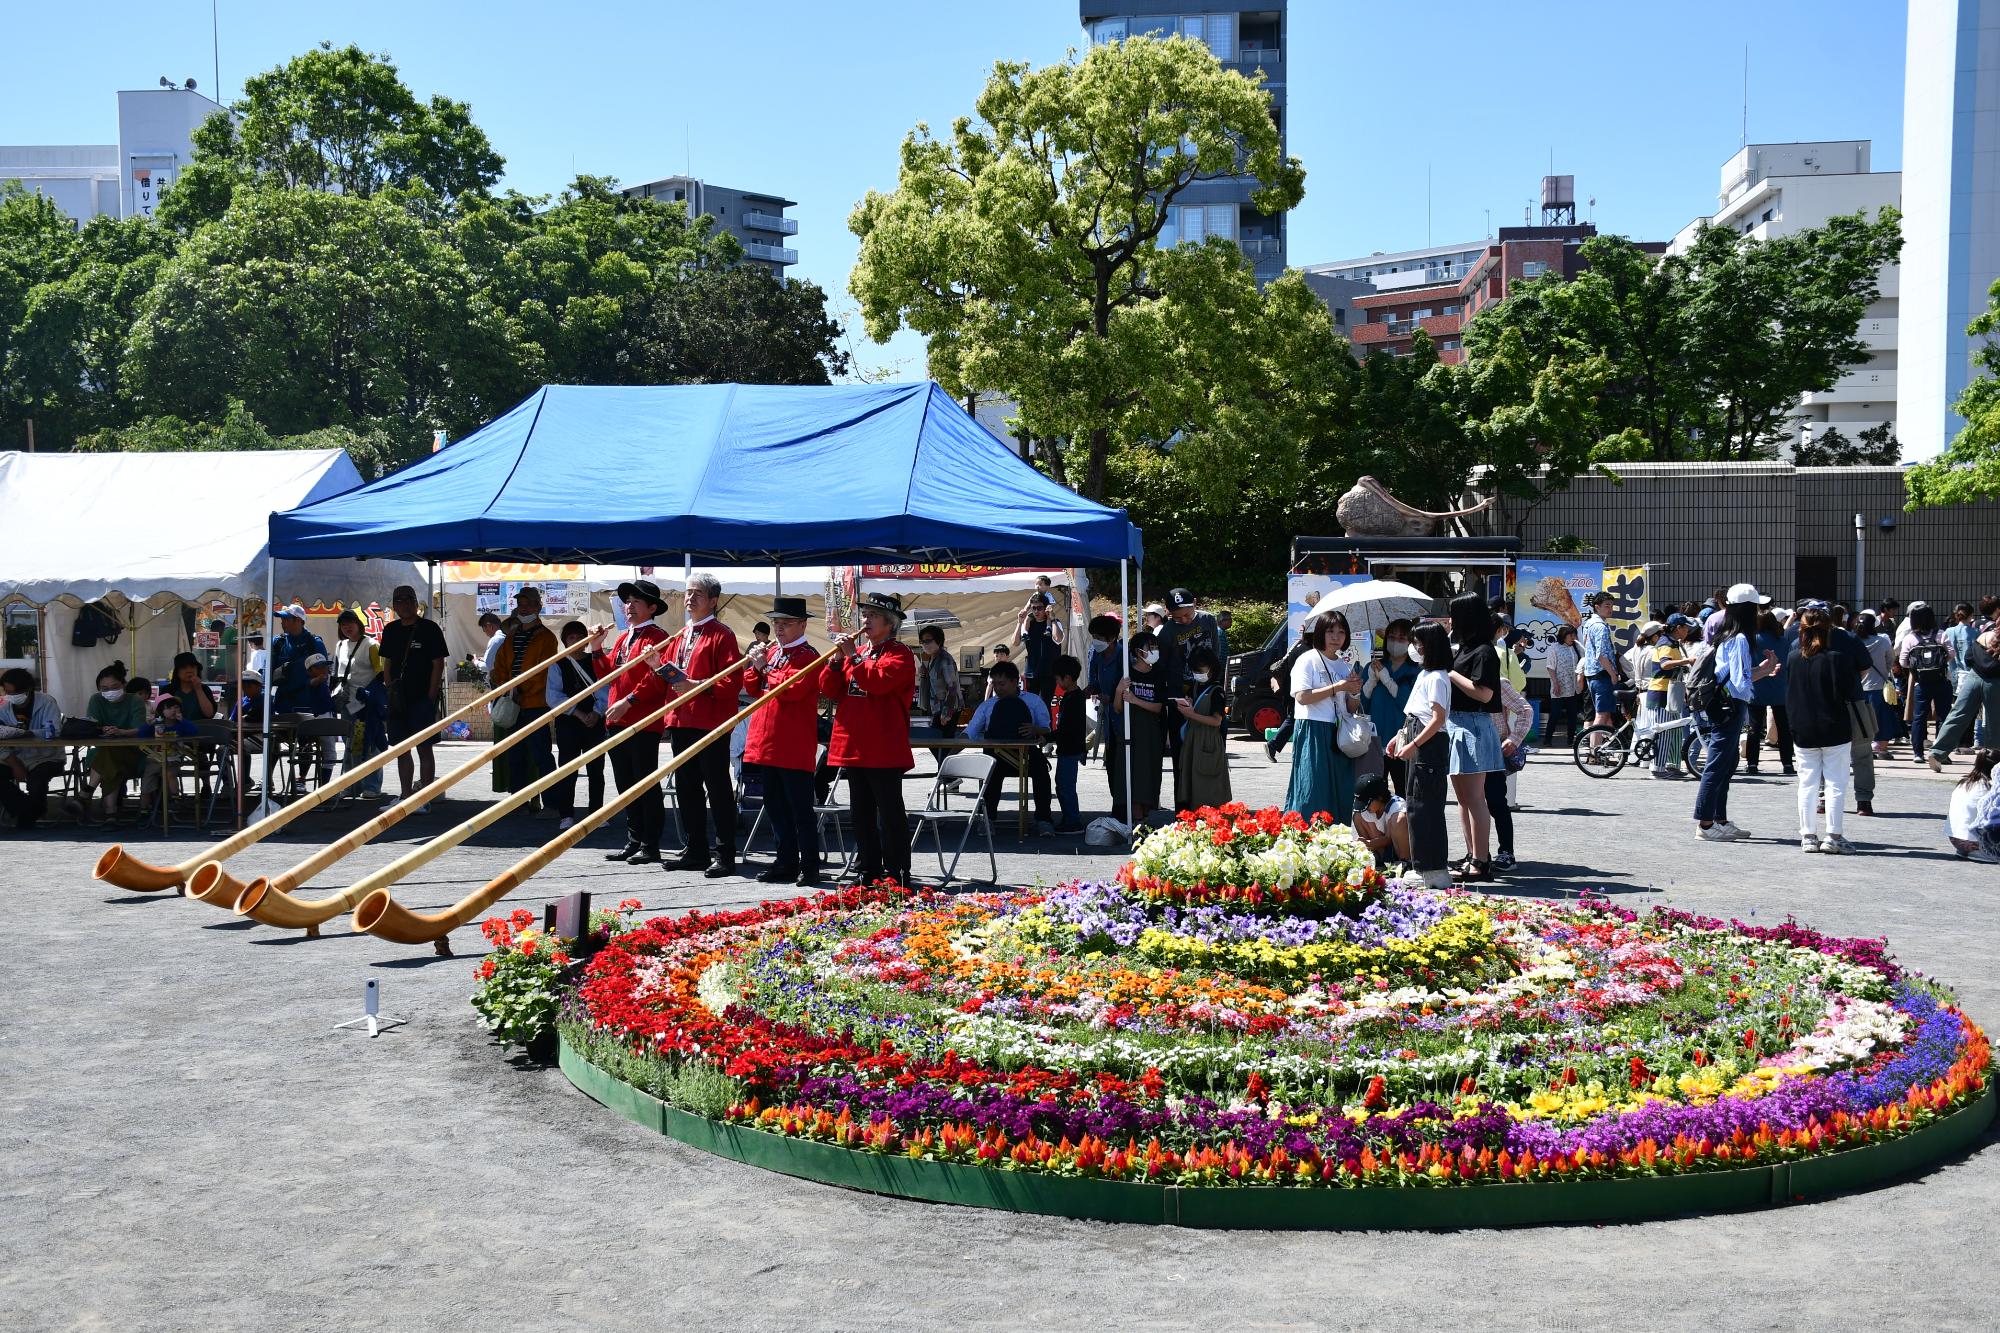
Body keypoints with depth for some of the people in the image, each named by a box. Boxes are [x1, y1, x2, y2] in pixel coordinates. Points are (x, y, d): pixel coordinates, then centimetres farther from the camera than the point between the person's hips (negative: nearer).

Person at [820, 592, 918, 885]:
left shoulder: (899, 654, -5)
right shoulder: (854, 650, 16)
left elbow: (879, 680, -23)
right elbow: (830, 690, 11)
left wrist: (853, 656, -16)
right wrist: (836, 660, -5)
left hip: (884, 749, -7)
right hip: (854, 746, 7)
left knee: (890, 812, -3)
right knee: (862, 812, 11)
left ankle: (896, 873, 1)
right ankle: (867, 870, 18)